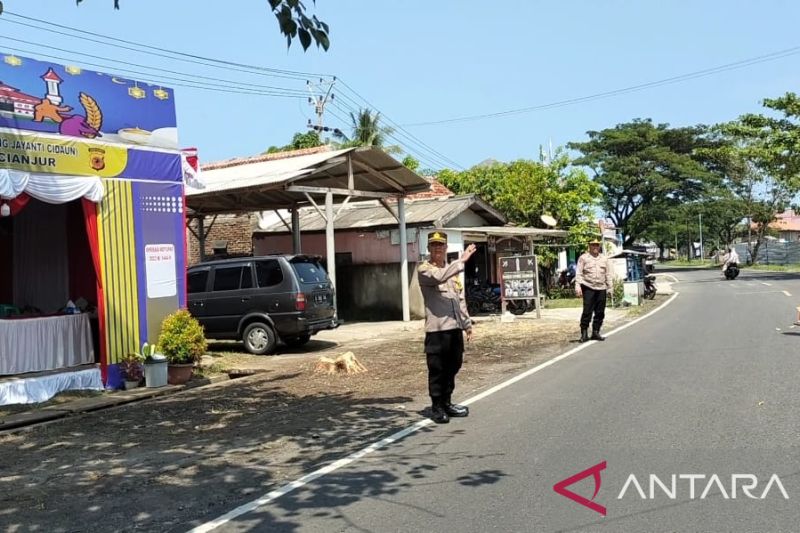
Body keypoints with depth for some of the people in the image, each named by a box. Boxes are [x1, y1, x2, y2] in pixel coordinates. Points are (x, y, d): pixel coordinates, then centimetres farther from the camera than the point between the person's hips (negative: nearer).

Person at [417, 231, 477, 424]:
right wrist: (462, 261, -30)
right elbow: (439, 277, -28)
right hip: (437, 329, -7)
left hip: (455, 327, 7)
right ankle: (436, 407, 10)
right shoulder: (424, 270, -5)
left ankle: (447, 403, 26)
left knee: (453, 367, 14)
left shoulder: (452, 270, 19)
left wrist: (467, 323, 19)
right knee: (437, 370, -1)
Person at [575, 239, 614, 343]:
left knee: (600, 312, 5)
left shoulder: (604, 259, 16)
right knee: (587, 311, -8)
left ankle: (595, 332, 14)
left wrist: (610, 287, 9)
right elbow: (578, 273, 0)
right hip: (588, 288, -4)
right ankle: (584, 333, -3)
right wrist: (578, 287, -9)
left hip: (601, 288, 4)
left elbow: (608, 274, 17)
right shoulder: (583, 258, 4)